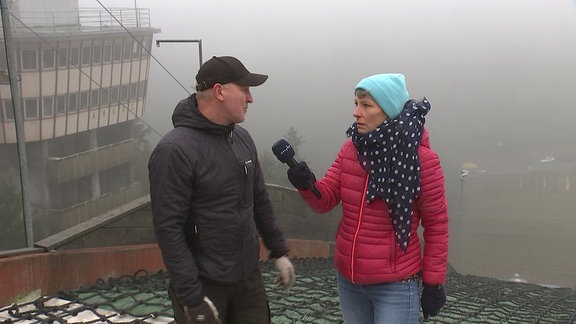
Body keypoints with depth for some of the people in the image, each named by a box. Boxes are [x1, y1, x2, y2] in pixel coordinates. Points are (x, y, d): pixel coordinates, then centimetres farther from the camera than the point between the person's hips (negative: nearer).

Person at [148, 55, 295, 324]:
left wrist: (278, 251, 15)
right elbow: (168, 229, -20)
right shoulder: (174, 150, -18)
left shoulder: (242, 138, 5)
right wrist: (191, 297, -20)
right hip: (205, 285, -6)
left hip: (250, 279, 7)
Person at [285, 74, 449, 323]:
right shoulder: (350, 149, 0)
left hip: (395, 286, -5)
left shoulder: (421, 159, -15)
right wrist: (306, 184, -23)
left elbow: (436, 226, -9)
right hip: (348, 280, 5)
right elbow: (324, 200, -2)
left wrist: (433, 283, -7)